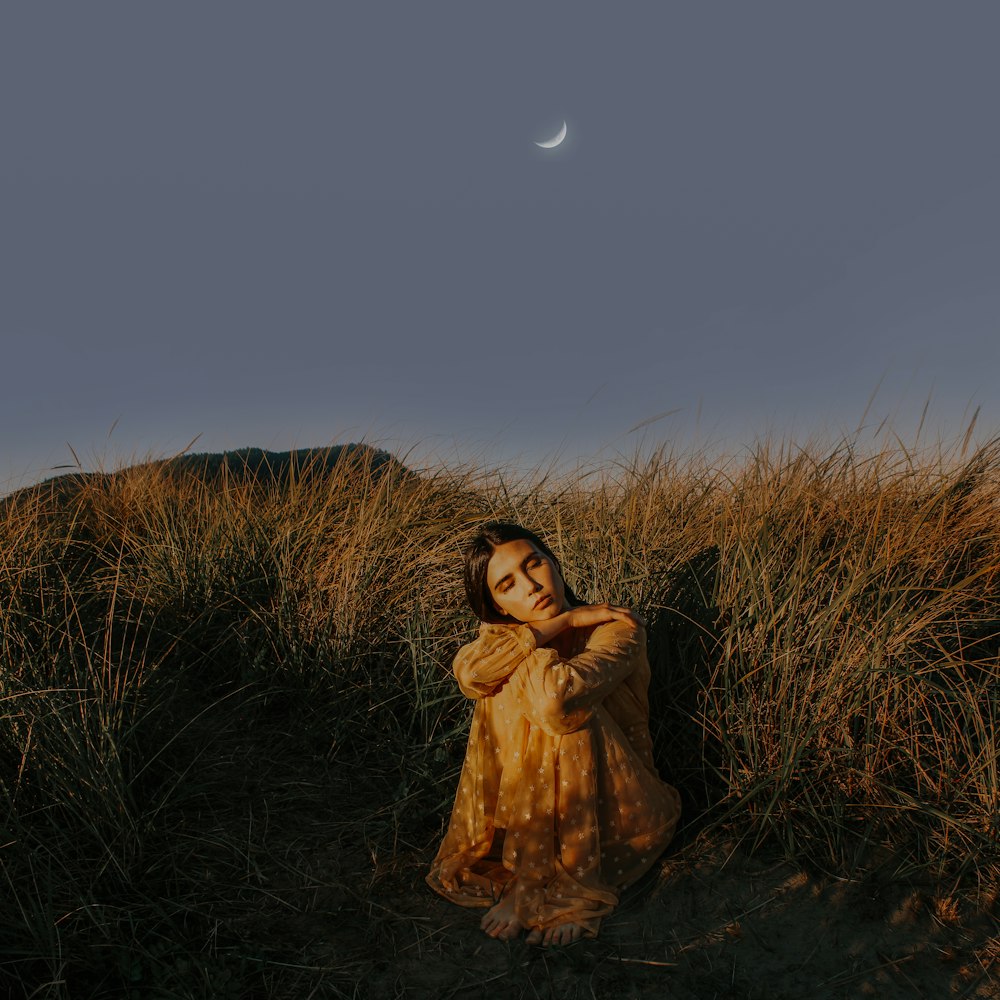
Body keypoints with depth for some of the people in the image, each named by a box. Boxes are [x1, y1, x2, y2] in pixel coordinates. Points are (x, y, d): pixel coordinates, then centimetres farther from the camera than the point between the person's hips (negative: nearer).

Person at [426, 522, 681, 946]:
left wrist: (523, 641, -18)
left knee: (561, 709, -30)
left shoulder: (618, 627, -19)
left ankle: (570, 885, -17)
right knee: (502, 693, -19)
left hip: (617, 807, -4)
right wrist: (564, 621, -27)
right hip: (542, 801, 5)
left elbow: (555, 698, -38)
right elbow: (469, 672, -28)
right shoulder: (502, 631, -3)